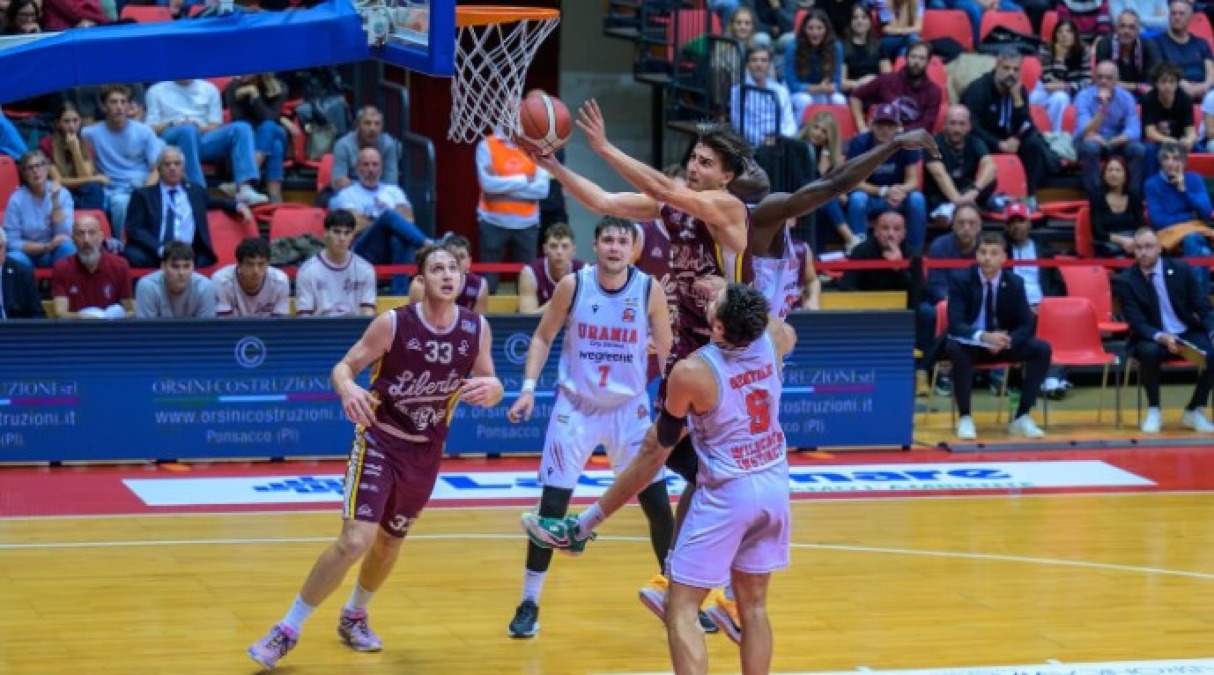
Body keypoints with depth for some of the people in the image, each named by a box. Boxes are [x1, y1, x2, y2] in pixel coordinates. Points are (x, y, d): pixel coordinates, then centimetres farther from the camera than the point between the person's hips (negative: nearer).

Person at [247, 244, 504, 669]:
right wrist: (348, 389, -36)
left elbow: (491, 387, 3)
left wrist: (490, 389, -22)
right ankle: (288, 630, -3)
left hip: (426, 451, 4)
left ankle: (354, 617, 44)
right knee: (355, 541, -17)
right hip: (379, 441, -4)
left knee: (390, 541, 18)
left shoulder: (476, 329, -7)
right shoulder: (393, 324, -18)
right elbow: (343, 367, -12)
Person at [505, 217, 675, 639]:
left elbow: (666, 351, 0)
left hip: (630, 408, 1)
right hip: (575, 407, -1)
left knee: (658, 503, 1)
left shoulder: (650, 290, -10)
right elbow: (543, 337, 1)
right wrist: (529, 388, -10)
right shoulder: (573, 285, -11)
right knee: (552, 505, -4)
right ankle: (529, 603, 8)